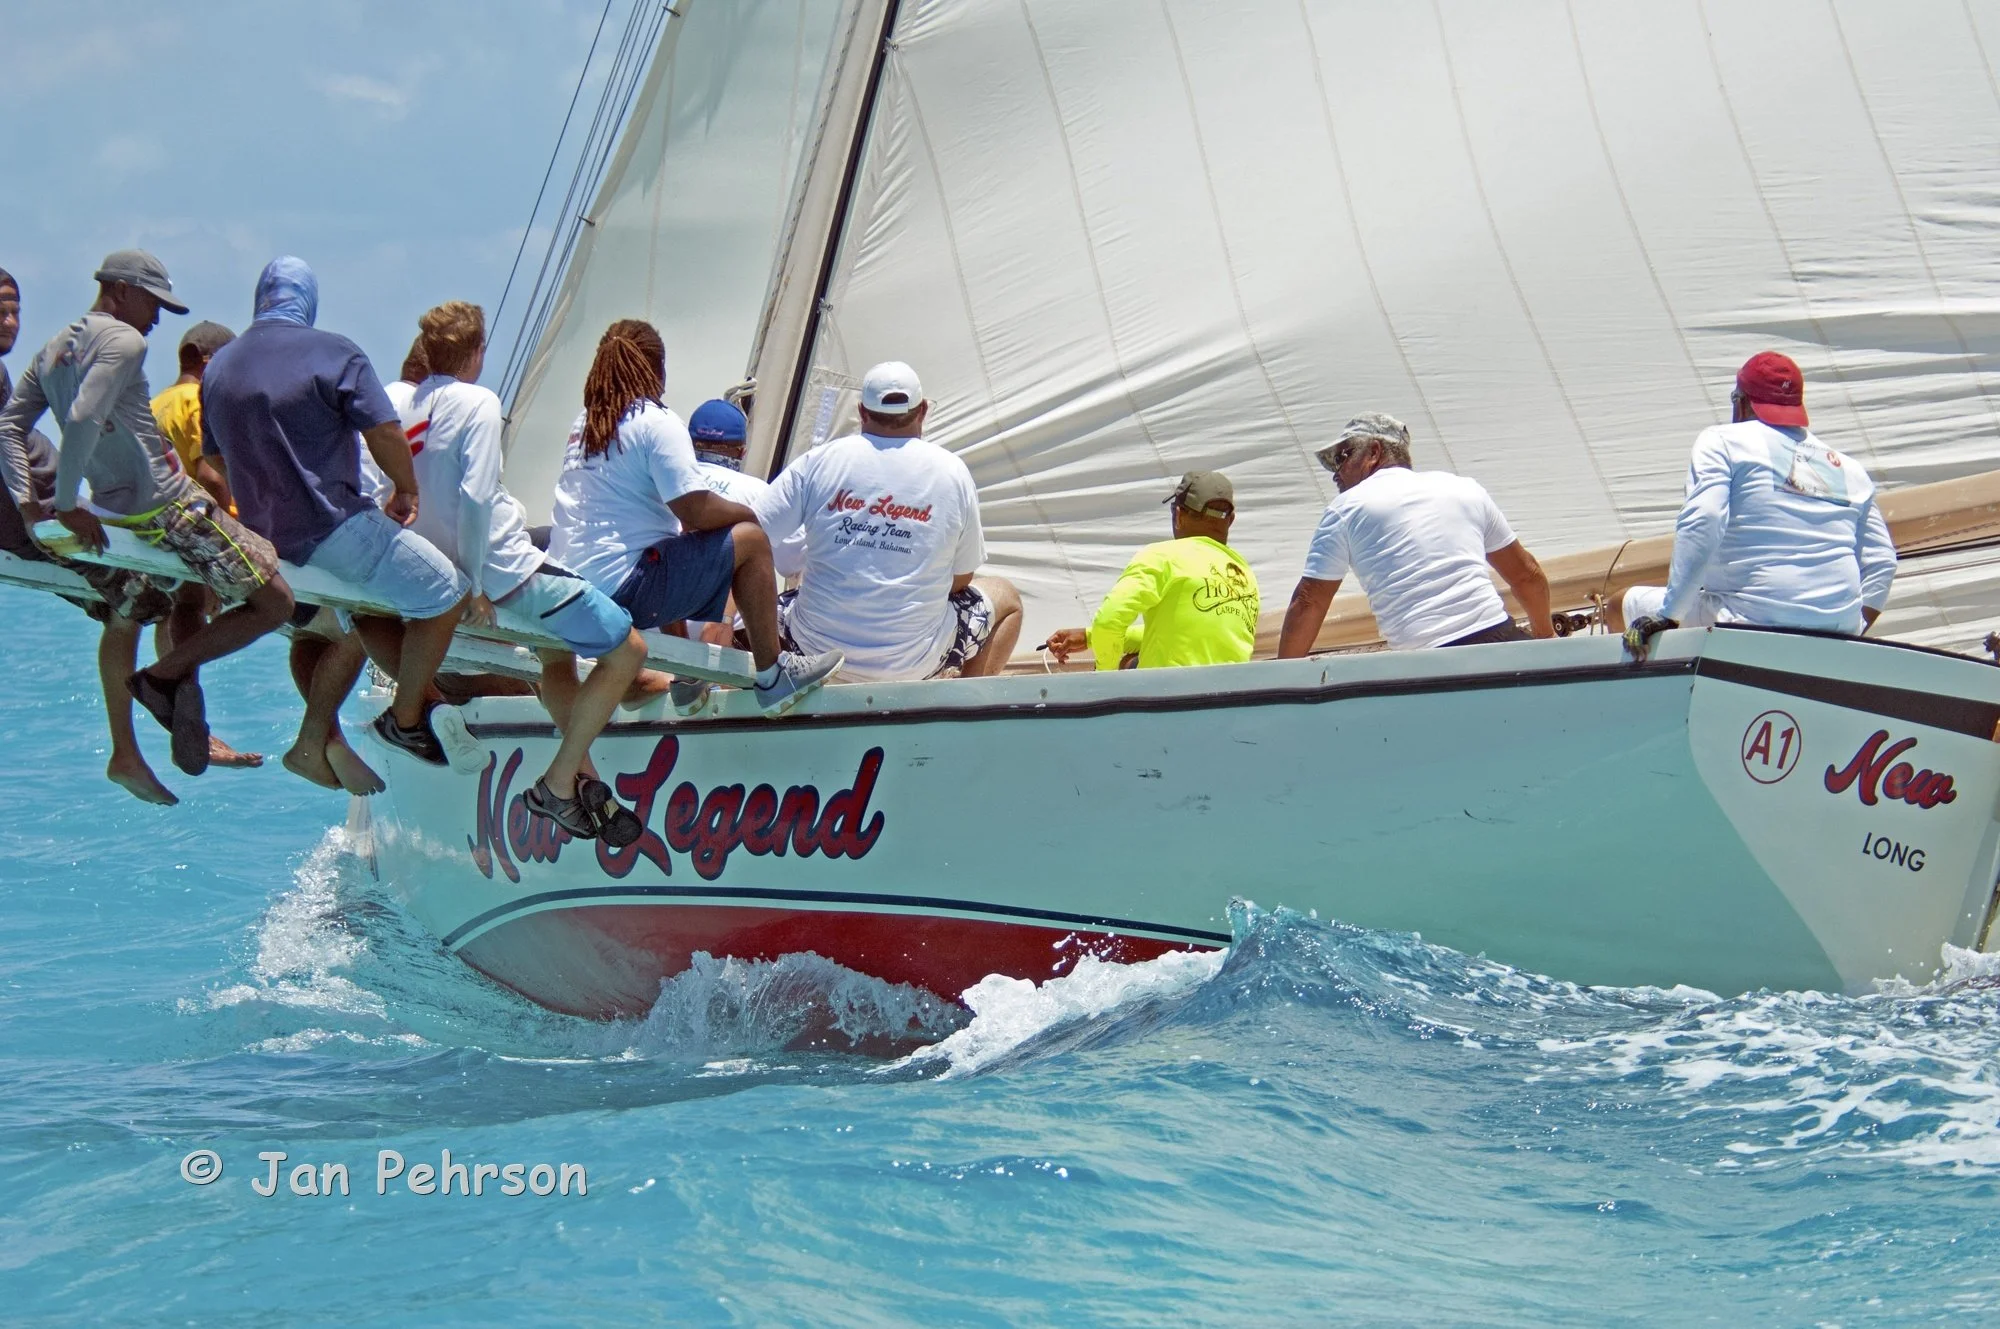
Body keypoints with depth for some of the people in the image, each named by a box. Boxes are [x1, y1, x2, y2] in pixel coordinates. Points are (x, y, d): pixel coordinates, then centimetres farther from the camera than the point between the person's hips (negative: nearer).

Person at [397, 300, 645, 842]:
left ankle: (584, 777, 27)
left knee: (557, 648, 31)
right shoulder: (477, 403, -13)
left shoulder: (403, 406, 7)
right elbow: (475, 497, -23)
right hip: (506, 566, -9)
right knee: (626, 649, -3)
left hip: (439, 568, 9)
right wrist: (477, 584, -16)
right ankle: (557, 784, 0)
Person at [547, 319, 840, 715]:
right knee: (749, 539, 1)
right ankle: (773, 678, 5)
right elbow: (696, 510, -17)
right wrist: (747, 514, 3)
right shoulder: (657, 423, -11)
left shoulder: (585, 422, 14)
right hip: (620, 590, -9)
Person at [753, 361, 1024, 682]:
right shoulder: (952, 472, -5)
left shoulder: (819, 462, -6)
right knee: (1006, 597, 25)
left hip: (816, 651, 2)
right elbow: (961, 579, 3)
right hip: (911, 662, -2)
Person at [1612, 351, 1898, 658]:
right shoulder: (1849, 469, 20)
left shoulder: (1722, 441, 4)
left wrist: (1668, 616, -16)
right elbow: (1881, 563, 17)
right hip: (1837, 633, 6)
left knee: (1619, 609, 9)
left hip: (1749, 624, -6)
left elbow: (1701, 524, -13)